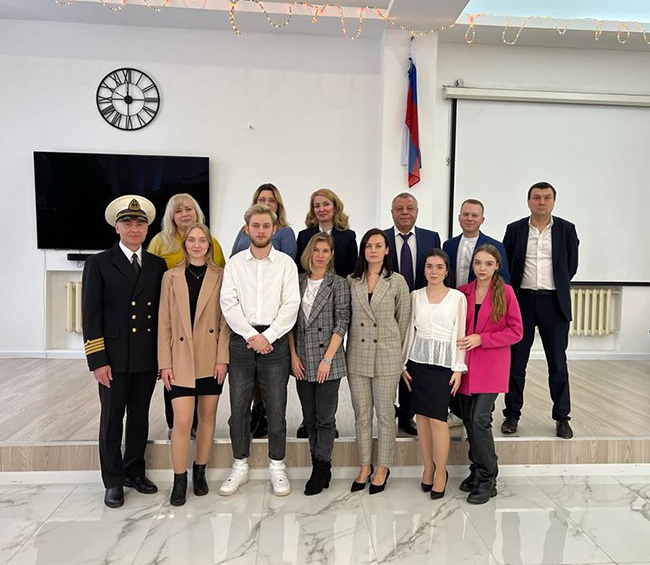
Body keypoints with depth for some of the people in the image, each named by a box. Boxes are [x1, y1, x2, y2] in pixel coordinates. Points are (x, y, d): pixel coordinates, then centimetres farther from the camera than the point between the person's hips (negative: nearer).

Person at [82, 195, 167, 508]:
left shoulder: (157, 265, 7)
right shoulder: (99, 263, -2)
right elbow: (91, 315, -5)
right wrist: (97, 360, -10)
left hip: (148, 358, 3)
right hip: (114, 357, -3)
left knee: (140, 418, 14)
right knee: (111, 420, 8)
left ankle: (135, 472, 31)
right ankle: (114, 481, 24)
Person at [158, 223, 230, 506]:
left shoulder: (220, 276, 1)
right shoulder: (171, 277, 4)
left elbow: (225, 321, -1)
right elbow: (164, 323, 2)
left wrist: (223, 358, -7)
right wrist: (165, 363, -2)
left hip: (212, 359, 1)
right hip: (181, 358, 0)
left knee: (207, 416, 11)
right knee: (182, 421, -4)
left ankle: (200, 473, 28)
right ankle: (179, 480, 13)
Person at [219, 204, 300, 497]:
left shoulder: (286, 263, 4)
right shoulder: (235, 263, 7)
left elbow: (291, 305, -4)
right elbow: (229, 303, -2)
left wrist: (267, 336, -12)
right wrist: (251, 335, -11)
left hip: (274, 340, -1)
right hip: (241, 339, 1)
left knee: (276, 408, 4)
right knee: (238, 407, 7)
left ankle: (277, 467, 21)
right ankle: (240, 466, 24)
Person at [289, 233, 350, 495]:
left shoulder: (338, 284, -3)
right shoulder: (298, 282, 8)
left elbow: (342, 323, -8)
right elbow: (290, 321, 8)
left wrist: (327, 358, -13)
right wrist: (293, 355, 0)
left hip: (328, 360, -4)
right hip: (302, 361, 4)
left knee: (325, 418, 2)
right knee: (309, 418, 12)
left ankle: (322, 468, 16)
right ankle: (318, 464, 27)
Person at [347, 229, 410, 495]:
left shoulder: (397, 282, -3)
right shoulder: (351, 281, 3)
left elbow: (403, 320, 3)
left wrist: (395, 348, 7)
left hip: (387, 356, -2)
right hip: (357, 355, 2)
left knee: (385, 414, 8)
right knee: (361, 414, 11)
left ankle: (383, 467, 25)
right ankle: (365, 465, 28)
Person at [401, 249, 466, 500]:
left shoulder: (458, 297, 1)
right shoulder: (415, 296, 7)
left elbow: (460, 335, 2)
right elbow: (410, 331, 9)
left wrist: (458, 368, -3)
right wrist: (403, 364, 6)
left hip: (443, 362, -2)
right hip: (418, 360, 3)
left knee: (438, 418, -5)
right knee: (421, 416, 7)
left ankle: (441, 471, 13)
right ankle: (428, 467, 22)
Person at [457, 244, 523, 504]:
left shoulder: (505, 292, -4)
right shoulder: (463, 292, 5)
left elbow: (516, 331, -5)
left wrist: (481, 339, -13)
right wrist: (460, 342, -2)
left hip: (491, 366, -4)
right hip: (465, 365, 4)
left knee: (479, 420, -9)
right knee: (469, 420, 9)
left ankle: (487, 480, 8)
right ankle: (477, 470, 27)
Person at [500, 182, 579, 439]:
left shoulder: (566, 229, 3)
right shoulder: (515, 229, 3)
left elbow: (571, 265, 9)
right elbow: (505, 265, 7)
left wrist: (556, 287, 11)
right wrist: (511, 293, 6)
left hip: (554, 303, 0)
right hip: (522, 301, 0)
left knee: (558, 363, 6)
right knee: (515, 362, 6)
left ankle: (562, 417, 19)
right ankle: (512, 414, 18)